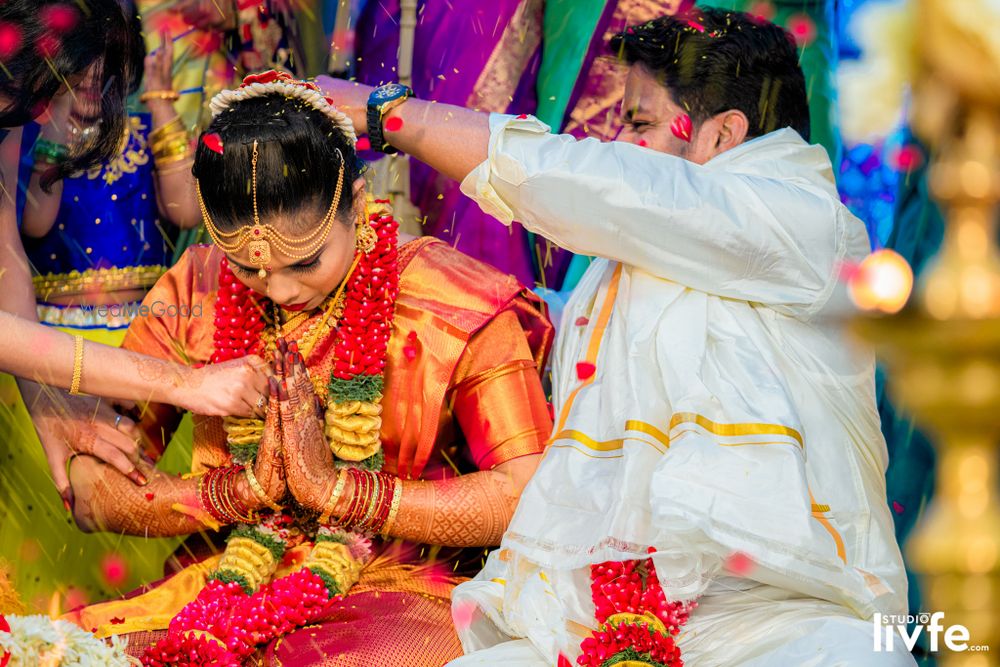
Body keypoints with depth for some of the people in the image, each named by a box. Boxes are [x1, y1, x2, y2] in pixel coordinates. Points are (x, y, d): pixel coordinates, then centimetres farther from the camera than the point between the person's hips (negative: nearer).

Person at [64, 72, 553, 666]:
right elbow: (92, 495, 0)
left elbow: (531, 495, -15)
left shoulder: (451, 303, -7)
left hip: (402, 589, -3)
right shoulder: (195, 294, 1)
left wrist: (335, 485, -18)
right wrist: (245, 488, -15)